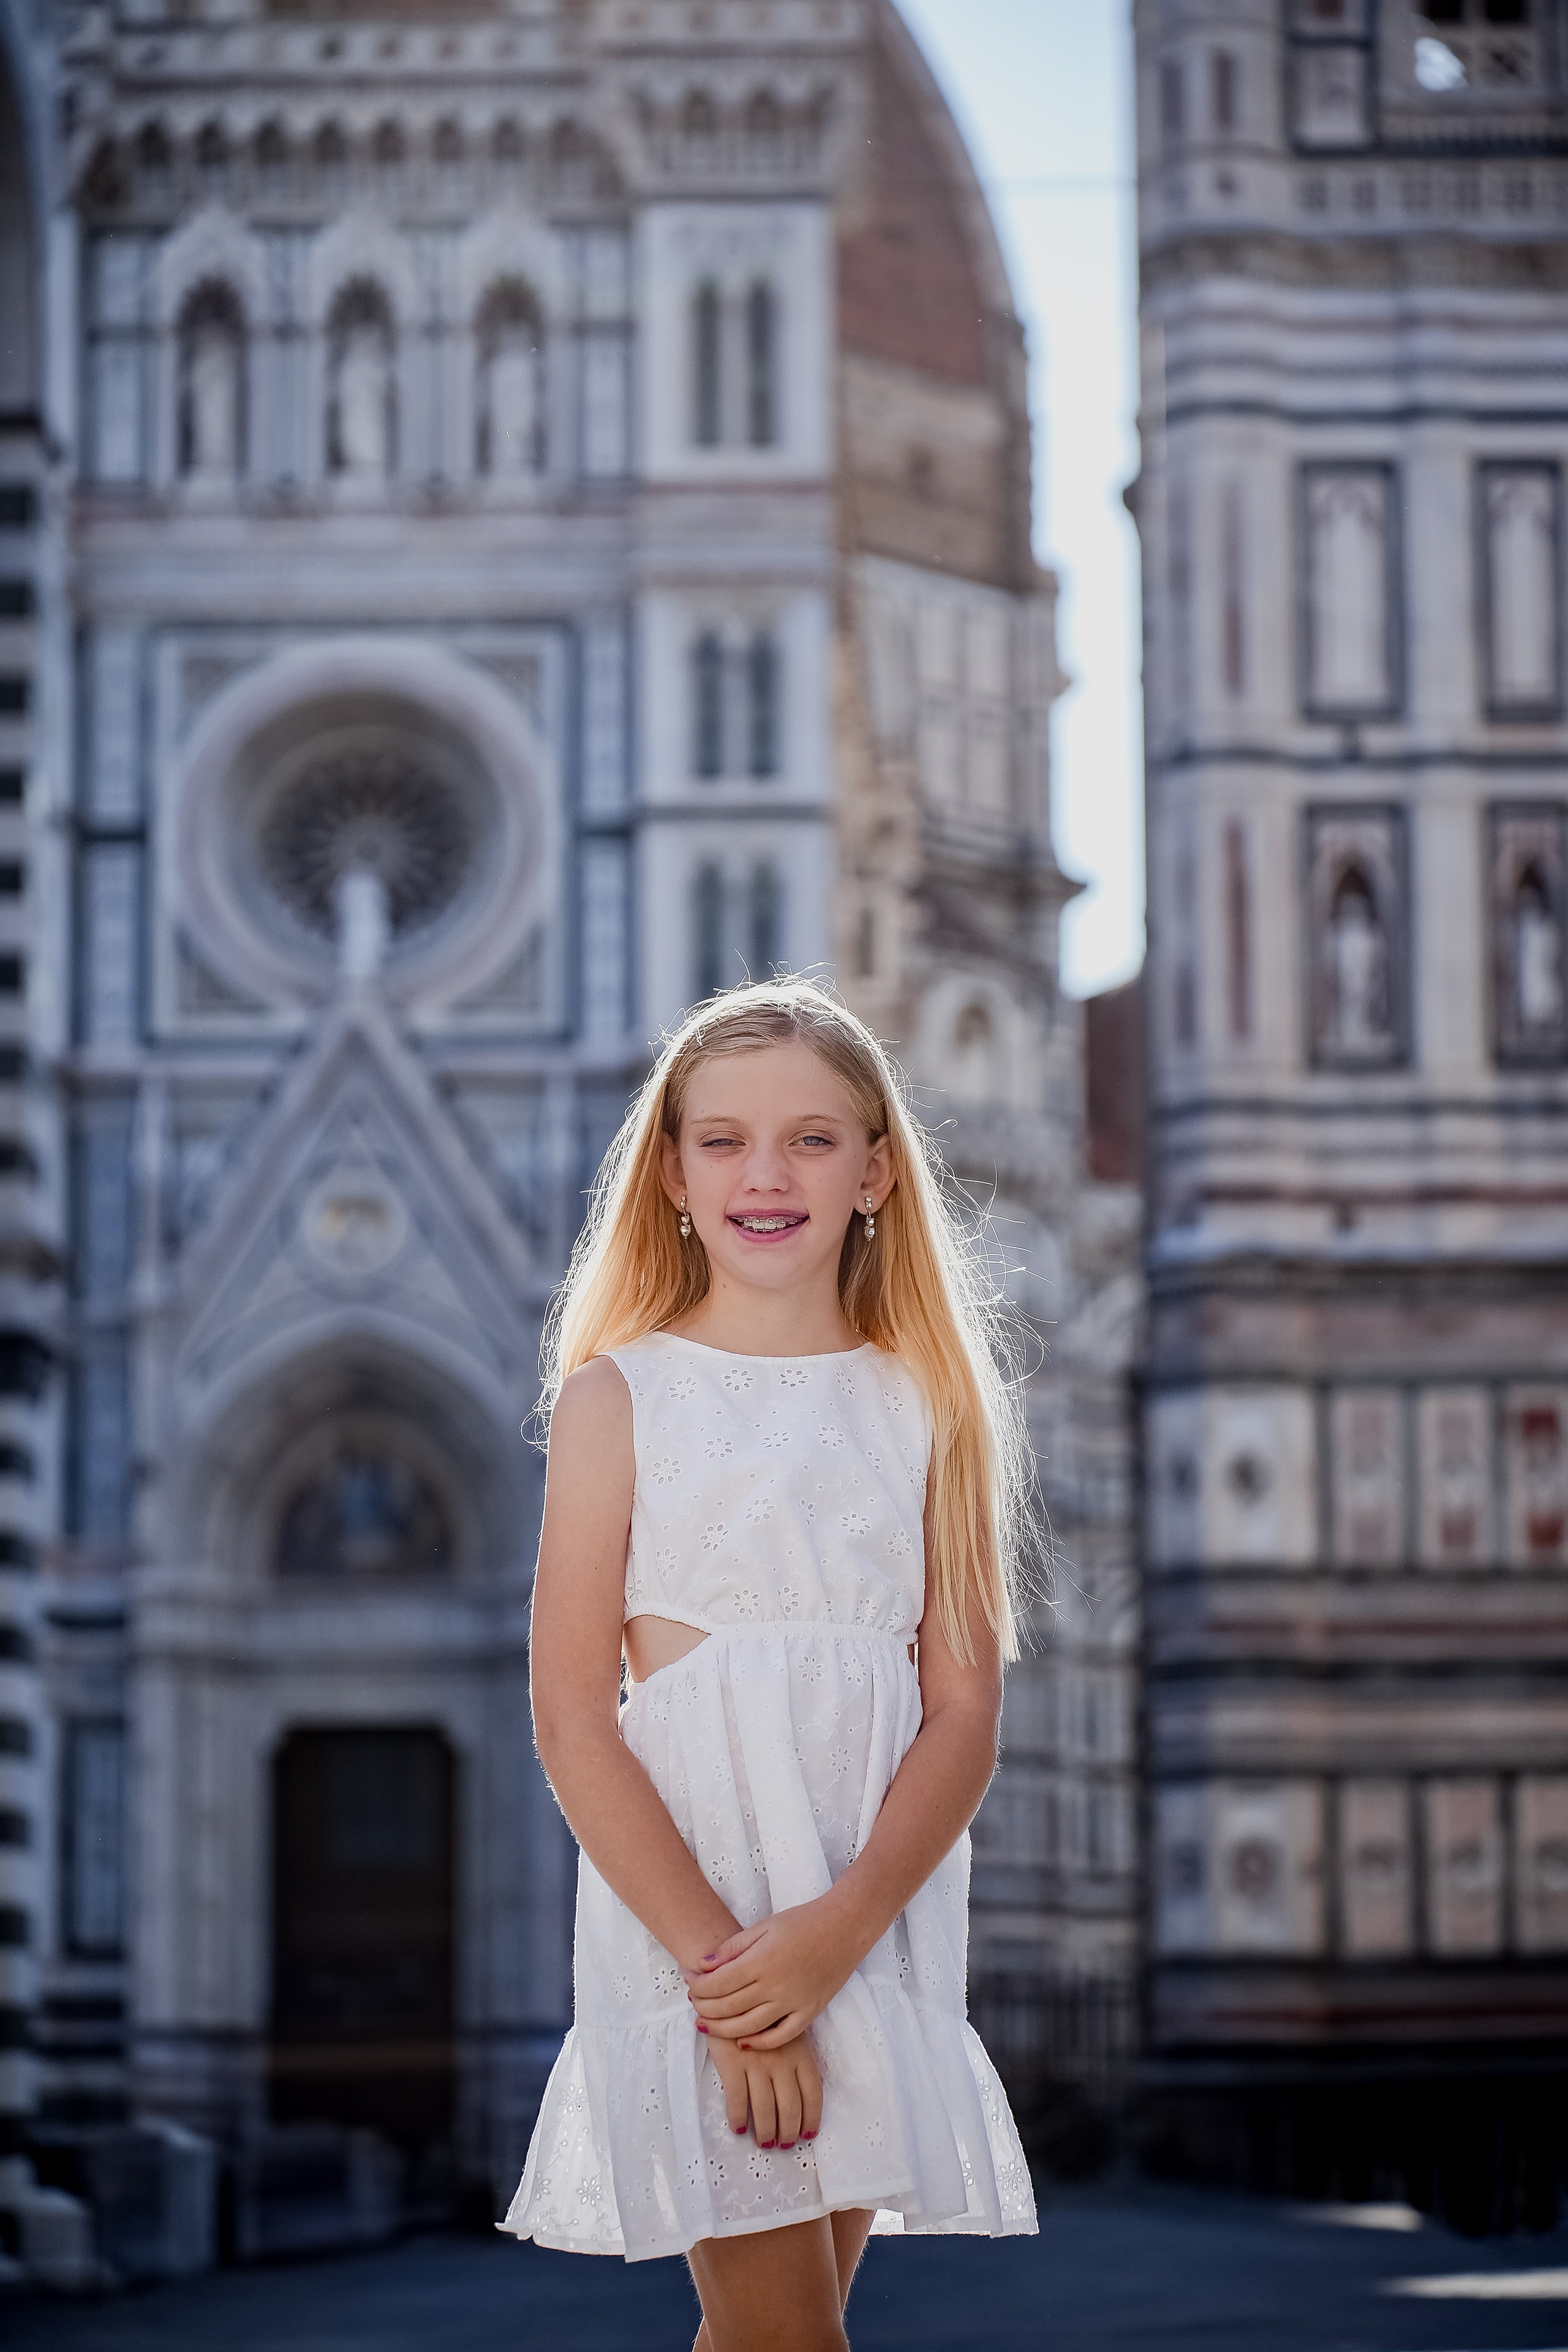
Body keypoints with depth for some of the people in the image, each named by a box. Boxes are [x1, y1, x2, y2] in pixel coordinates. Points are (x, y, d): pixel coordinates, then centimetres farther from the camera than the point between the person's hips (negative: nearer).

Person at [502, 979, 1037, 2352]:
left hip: (878, 1916, 3)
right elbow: (574, 1722, -6)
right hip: (684, 1906, -3)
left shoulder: (924, 1403, 6)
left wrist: (840, 1926, -15)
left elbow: (964, 1712, 1)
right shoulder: (621, 1397, -1)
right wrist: (717, 1961, -16)